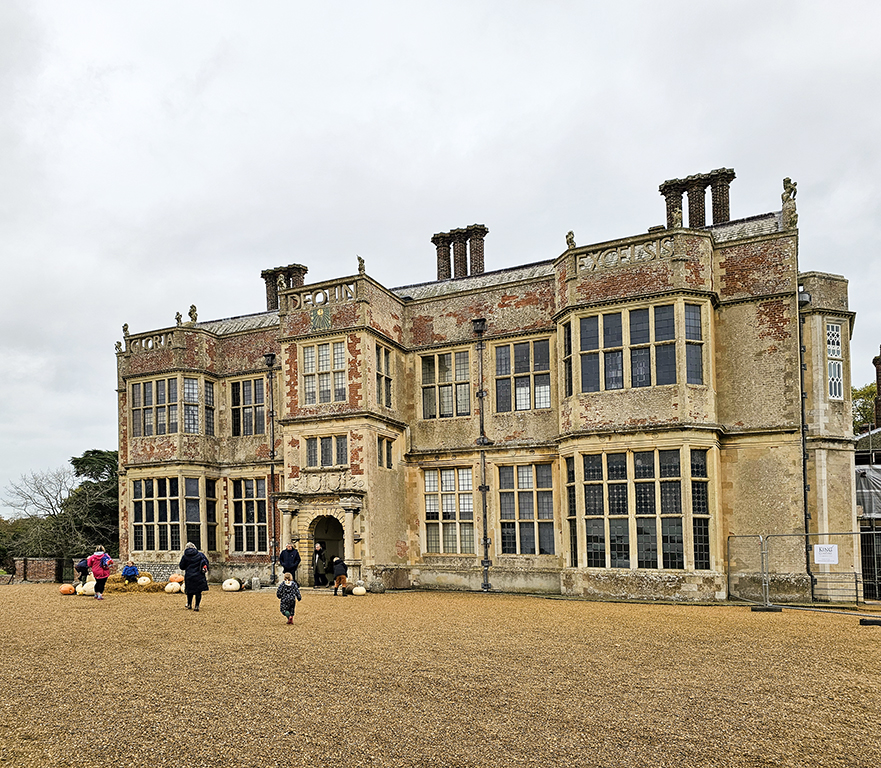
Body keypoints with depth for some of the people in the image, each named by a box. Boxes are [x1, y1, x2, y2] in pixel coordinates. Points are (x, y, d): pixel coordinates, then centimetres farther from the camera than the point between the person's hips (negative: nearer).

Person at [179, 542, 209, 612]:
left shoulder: (185, 557, -4)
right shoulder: (200, 554, -1)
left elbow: (182, 567, 2)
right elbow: (206, 562, 3)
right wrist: (205, 570, 17)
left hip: (189, 577, 0)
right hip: (199, 576, 0)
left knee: (189, 591, 18)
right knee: (198, 591, 4)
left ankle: (189, 605, 28)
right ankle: (197, 606, -1)